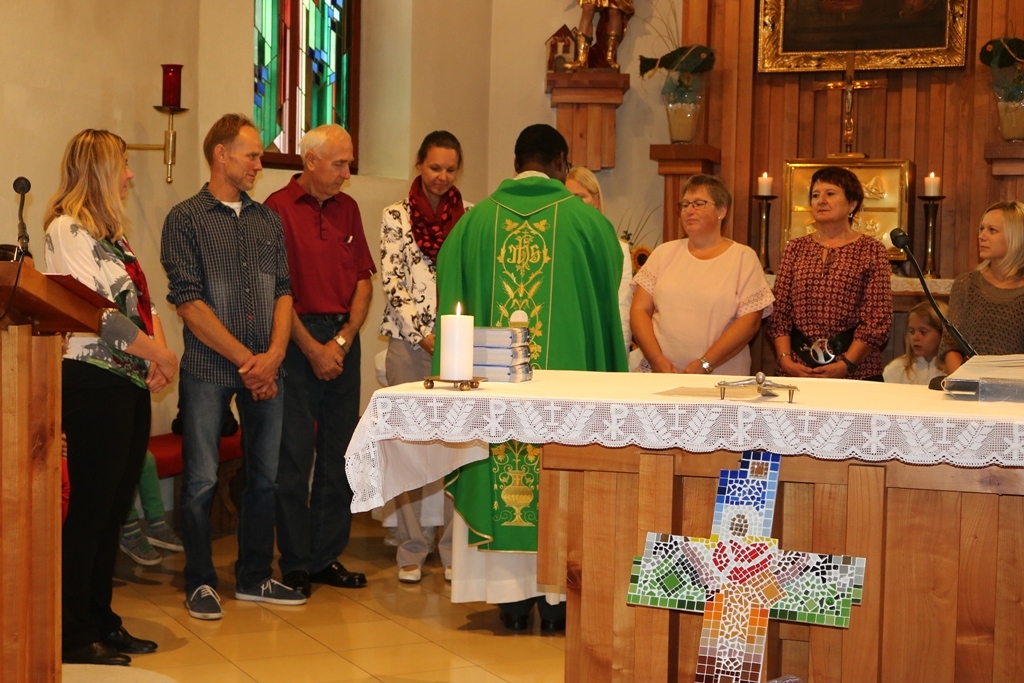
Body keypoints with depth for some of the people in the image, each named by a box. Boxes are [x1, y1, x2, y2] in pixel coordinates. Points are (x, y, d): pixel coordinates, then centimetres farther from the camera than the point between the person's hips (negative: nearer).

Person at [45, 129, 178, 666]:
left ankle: (101, 621, 21)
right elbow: (97, 309, -17)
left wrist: (158, 349, -3)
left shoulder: (110, 232, 18)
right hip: (93, 384, -9)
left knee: (114, 508, 12)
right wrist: (160, 355, -12)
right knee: (89, 510, -4)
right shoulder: (67, 229, -10)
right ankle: (74, 636, 4)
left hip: (131, 383, 9)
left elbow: (140, 299, 16)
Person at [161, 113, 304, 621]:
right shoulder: (186, 219, -2)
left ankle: (254, 577, 22)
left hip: (264, 369, 5)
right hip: (208, 369, -5)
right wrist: (246, 359, -11)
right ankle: (201, 583, 13)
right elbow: (188, 302, -9)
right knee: (201, 480, -1)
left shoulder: (267, 220, 14)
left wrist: (274, 354, -6)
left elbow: (283, 290, 11)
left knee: (265, 474, 9)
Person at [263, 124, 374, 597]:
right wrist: (313, 349, -10)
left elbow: (364, 279, 11)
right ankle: (295, 563, 7)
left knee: (339, 455, 8)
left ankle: (327, 556, 17)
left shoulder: (347, 208, 13)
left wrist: (343, 341, -2)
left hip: (343, 340, 6)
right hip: (298, 340, -5)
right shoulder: (278, 209, -5)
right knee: (294, 456, -2)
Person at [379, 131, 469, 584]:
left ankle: (455, 546, 10)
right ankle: (412, 547, 11)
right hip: (409, 343, -1)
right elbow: (393, 283, -2)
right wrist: (424, 334, -11)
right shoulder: (396, 217, 3)